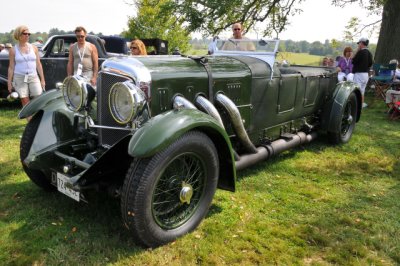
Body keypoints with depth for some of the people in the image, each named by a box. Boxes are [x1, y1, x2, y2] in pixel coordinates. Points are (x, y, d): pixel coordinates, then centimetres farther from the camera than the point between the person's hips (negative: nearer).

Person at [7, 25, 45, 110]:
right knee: (25, 103, 0)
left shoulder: (33, 48, 8)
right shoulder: (13, 50, 3)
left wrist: (42, 79, 5)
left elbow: (38, 64, 9)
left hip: (34, 77, 1)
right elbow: (11, 67, 5)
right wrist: (9, 82, 2)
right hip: (20, 78, -1)